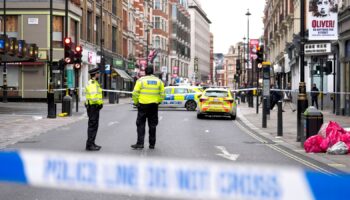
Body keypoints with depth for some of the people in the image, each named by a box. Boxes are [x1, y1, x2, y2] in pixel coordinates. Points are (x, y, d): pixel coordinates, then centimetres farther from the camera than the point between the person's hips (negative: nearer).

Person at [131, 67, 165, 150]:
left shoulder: (141, 80, -3)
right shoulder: (159, 81, 6)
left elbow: (135, 93, -7)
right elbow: (162, 94, 5)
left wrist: (136, 102, 6)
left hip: (143, 105, -3)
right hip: (154, 105, 3)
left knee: (141, 125, 3)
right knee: (152, 125, 10)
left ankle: (140, 143, -3)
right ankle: (152, 144, 13)